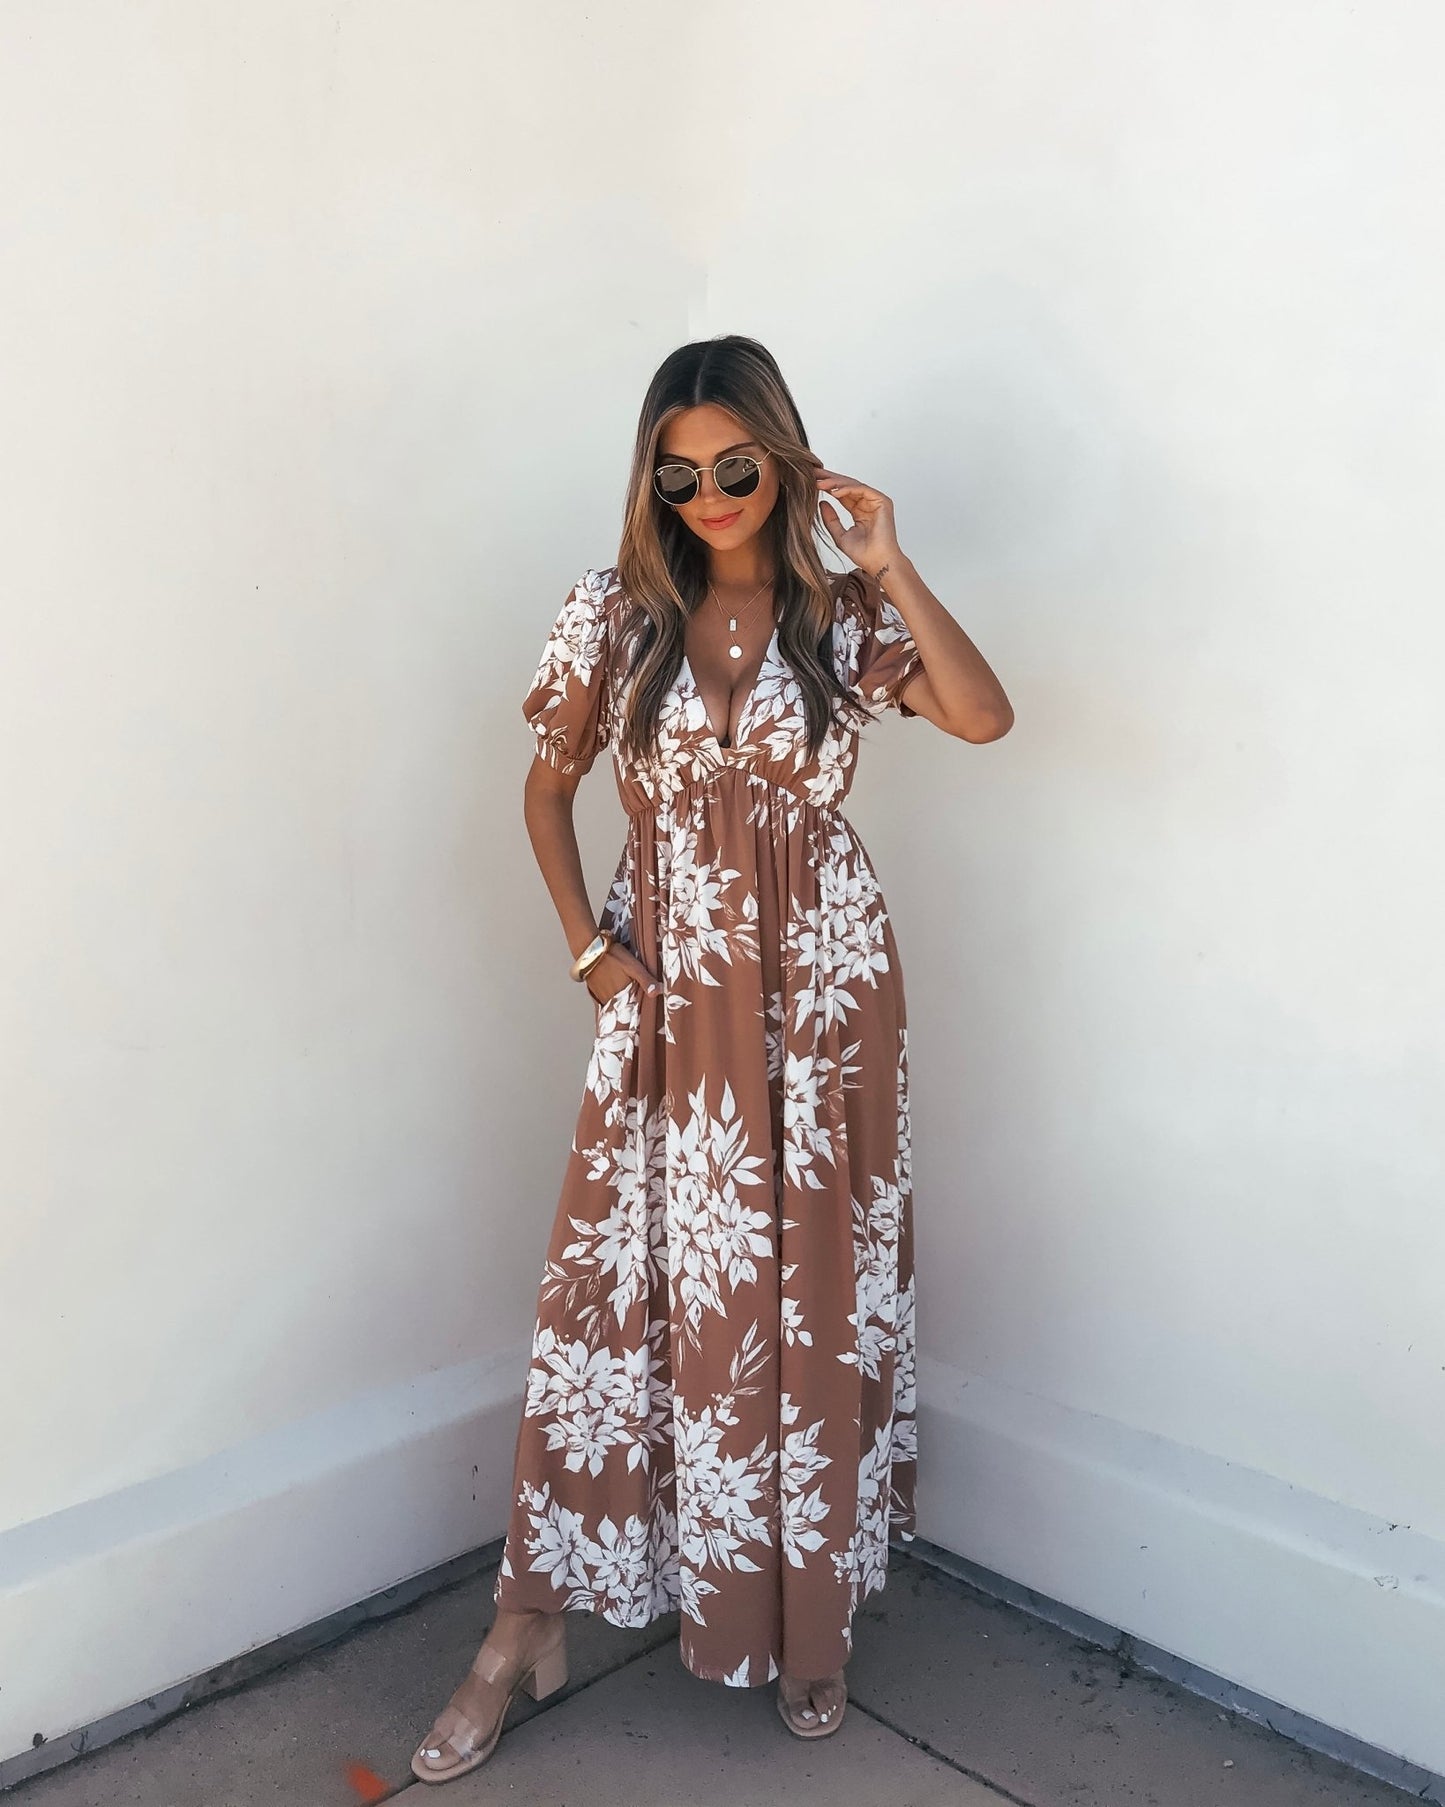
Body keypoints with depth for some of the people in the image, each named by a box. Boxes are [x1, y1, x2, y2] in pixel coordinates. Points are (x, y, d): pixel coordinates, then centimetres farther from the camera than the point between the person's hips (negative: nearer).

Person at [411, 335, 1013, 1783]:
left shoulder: (846, 616, 0)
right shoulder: (616, 615, 1)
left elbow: (984, 717, -16)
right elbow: (548, 790, 9)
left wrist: (889, 569, -16)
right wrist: (588, 946, 1)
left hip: (823, 990, 0)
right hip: (669, 994, 1)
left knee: (813, 1288, 8)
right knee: (614, 1282, 3)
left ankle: (806, 1621, 28)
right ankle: (529, 1632, 17)